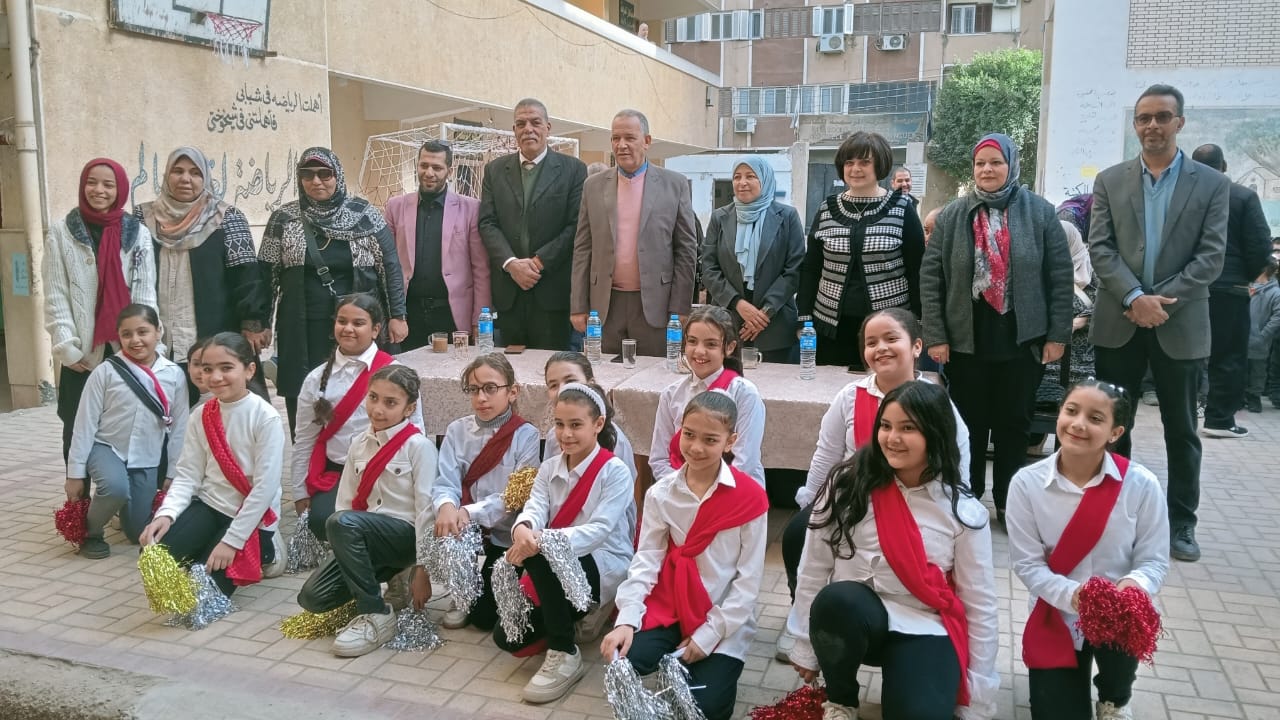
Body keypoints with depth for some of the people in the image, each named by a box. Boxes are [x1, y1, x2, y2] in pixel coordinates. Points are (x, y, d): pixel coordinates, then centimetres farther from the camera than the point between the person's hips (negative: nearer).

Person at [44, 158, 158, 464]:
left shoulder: (138, 233, 6)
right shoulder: (61, 231, 3)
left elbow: (145, 294, 3)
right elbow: (55, 296, 0)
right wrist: (67, 348, -8)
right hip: (82, 355, 0)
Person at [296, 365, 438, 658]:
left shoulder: (418, 446, -10)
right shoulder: (360, 444, 8)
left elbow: (426, 509, -13)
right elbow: (345, 502, 9)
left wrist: (421, 569, -14)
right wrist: (345, 548, -5)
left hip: (406, 536, -7)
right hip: (367, 536, 7)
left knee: (343, 523, -32)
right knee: (312, 596, -9)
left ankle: (377, 616, -19)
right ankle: (387, 579, 15)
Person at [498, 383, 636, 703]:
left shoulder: (615, 472, -14)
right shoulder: (549, 468, 4)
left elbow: (600, 530, -25)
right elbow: (534, 508, -12)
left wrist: (543, 540, -39)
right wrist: (523, 529, -39)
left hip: (607, 566, -6)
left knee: (541, 556, -34)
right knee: (508, 638, -3)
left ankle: (566, 655, -21)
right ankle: (569, 618, 23)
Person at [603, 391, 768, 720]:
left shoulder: (750, 497, -11)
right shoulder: (661, 493, -1)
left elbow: (749, 578, -9)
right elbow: (646, 558, -6)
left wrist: (709, 634, -13)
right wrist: (627, 619, -20)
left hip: (724, 622, -2)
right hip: (669, 609, 2)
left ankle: (717, 671, 17)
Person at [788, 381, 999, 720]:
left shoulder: (963, 511, -4)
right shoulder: (848, 485, -5)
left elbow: (980, 605, 2)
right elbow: (813, 568, 1)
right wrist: (805, 648, 4)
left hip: (922, 631, -1)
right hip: (850, 618, 2)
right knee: (836, 600, -35)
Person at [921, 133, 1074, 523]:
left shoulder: (1039, 212, 0)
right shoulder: (953, 216, 2)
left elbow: (1061, 276, 1)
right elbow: (930, 277, 0)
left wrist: (1058, 334, -2)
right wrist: (935, 336, -5)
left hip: (1022, 340, 0)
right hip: (966, 340, 1)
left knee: (1014, 425, 10)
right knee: (969, 425, 9)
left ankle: (1009, 503, 23)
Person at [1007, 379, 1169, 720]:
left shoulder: (1141, 485, -15)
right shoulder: (1027, 483, -15)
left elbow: (1154, 560, -9)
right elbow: (1026, 563, -12)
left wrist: (1133, 586, -32)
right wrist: (1072, 595, -29)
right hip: (1055, 618, 1)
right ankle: (1072, 683, 37)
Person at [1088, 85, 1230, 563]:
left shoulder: (1212, 184, 2)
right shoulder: (1110, 181, 5)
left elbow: (1212, 256, -5)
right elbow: (1099, 248, -3)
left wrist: (1161, 301, -15)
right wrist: (1136, 298, -16)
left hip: (1180, 325, -1)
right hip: (1118, 323, 1)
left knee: (1181, 430, 8)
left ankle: (1181, 522, 21)